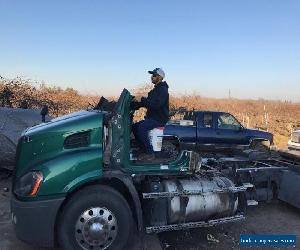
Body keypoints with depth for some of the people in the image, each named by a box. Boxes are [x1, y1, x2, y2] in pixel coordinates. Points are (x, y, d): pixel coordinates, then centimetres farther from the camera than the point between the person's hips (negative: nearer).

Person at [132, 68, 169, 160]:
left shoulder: (163, 90, -12)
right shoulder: (156, 89, 19)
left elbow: (156, 104, -26)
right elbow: (149, 103, 20)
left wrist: (142, 100, -25)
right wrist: (139, 102, 4)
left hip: (159, 119, -10)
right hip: (152, 117, 10)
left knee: (142, 127, -27)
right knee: (134, 127, -2)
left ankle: (150, 153, -19)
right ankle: (144, 150, 3)